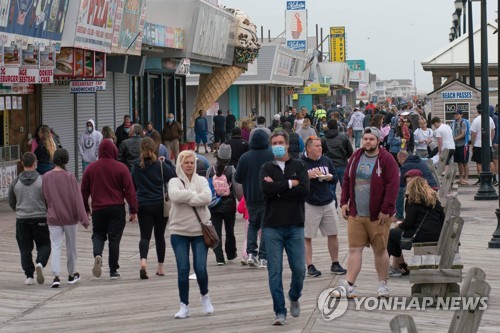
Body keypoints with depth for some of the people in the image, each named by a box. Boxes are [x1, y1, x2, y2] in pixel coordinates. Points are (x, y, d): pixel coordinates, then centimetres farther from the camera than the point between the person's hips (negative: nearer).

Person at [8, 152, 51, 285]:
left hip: (21, 219, 2)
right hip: (40, 218, -2)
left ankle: (29, 275, 5)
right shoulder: (42, 180, -7)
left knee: (25, 248, 9)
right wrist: (47, 212, 16)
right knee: (44, 245, 9)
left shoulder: (16, 182, 2)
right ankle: (40, 264, -18)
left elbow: (11, 202, 11)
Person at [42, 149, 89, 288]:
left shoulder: (46, 177, -5)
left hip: (53, 218, 1)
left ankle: (56, 276, -15)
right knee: (71, 246, 14)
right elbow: (77, 199, -13)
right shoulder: (70, 177, -12)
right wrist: (83, 218, -10)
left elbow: (44, 198, 4)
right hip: (70, 217, -1)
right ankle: (71, 275, 27)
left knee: (55, 247, 1)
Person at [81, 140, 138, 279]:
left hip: (98, 209, 2)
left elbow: (84, 190, 8)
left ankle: (97, 255, -15)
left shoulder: (91, 168, 3)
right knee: (114, 238, 4)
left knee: (98, 235, 15)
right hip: (117, 209, -2)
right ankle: (113, 270, 6)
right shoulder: (121, 168, -5)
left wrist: (85, 209, 18)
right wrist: (133, 210, -2)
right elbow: (129, 190, -6)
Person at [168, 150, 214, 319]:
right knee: (183, 269, -2)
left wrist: (187, 198, -13)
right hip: (179, 231, 0)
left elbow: (207, 197, -13)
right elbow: (174, 195, -20)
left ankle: (205, 296, 22)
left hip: (200, 230, 0)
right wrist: (195, 195, -12)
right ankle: (184, 305, 7)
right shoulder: (174, 182, 2)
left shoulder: (201, 180, 5)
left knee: (200, 268, -4)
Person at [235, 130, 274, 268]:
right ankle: (263, 258, 0)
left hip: (251, 198, 2)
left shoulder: (245, 157, -6)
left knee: (253, 225, 19)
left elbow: (237, 178, -1)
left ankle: (251, 253, 3)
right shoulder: (272, 156, -12)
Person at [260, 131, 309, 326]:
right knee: (275, 271, -3)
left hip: (295, 225, 0)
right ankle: (280, 311, 4)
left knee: (299, 269, 1)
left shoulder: (298, 166, 7)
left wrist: (277, 189, -11)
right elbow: (266, 189, -13)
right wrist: (290, 184, -9)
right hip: (272, 226, 0)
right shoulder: (267, 168, 7)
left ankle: (294, 297, 29)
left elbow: (304, 190, -10)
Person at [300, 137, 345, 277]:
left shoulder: (326, 161, 9)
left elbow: (335, 179, 14)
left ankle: (335, 264, 21)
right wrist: (307, 176, -25)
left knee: (333, 234, 9)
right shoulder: (301, 163, -8)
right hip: (309, 204, -5)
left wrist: (328, 177, -7)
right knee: (307, 237, -1)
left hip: (328, 202, 5)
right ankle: (310, 266, 7)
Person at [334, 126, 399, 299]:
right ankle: (349, 286, 0)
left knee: (380, 250, 6)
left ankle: (383, 285, 17)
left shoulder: (386, 159, -7)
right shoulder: (356, 157, 9)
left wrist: (386, 209, -15)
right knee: (354, 249, 1)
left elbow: (393, 185, -11)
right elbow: (347, 180, 16)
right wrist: (344, 202, 7)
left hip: (377, 215, -4)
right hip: (355, 214, 4)